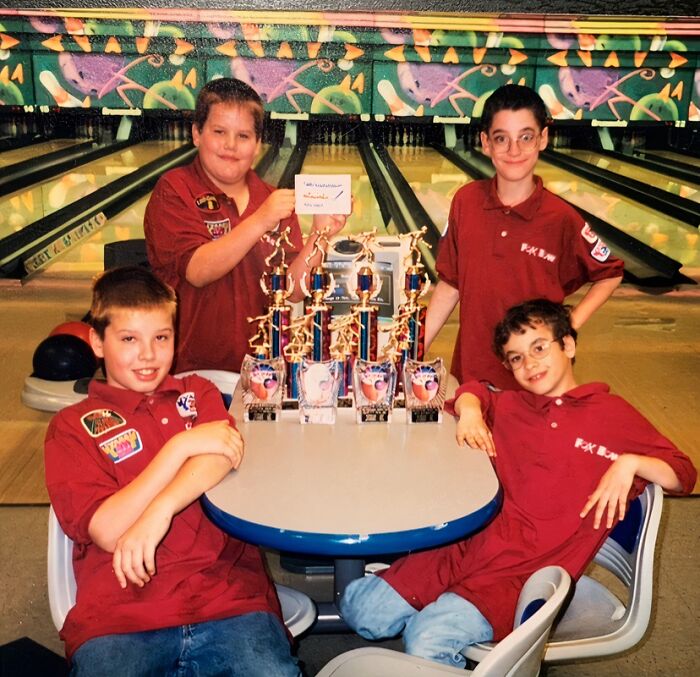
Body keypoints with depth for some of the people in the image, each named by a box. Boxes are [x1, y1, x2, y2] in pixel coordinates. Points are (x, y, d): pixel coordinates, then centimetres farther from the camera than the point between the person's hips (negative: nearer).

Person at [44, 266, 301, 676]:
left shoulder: (198, 393, 19)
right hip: (118, 616, -1)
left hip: (228, 596, 1)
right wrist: (183, 446, -8)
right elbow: (107, 531, -2)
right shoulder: (73, 426, 12)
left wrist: (160, 509, -21)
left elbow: (222, 456, -3)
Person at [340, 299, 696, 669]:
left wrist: (630, 463, -11)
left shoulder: (614, 414, 7)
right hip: (467, 546, 5)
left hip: (527, 572, -5)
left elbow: (683, 476, 9)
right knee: (359, 608, -5)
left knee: (427, 640, -27)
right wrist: (469, 409, 13)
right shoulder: (509, 405, 17)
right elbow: (473, 389, 37)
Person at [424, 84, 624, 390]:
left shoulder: (561, 219, -14)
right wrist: (414, 350, -1)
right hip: (470, 370, 2)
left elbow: (611, 274, 2)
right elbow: (450, 285, 0)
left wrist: (571, 324, -10)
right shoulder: (465, 201, -8)